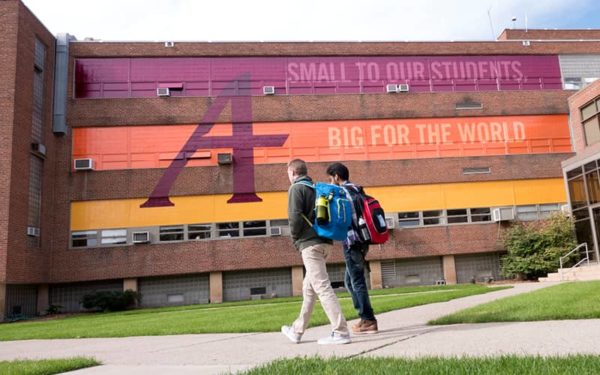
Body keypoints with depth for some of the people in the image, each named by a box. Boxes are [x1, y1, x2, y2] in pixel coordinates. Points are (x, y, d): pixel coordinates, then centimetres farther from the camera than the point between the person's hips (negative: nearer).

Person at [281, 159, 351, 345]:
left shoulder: (296, 188, -4)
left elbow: (295, 217, -16)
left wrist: (295, 239, 0)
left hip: (310, 243, -8)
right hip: (325, 242, 8)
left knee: (322, 287, -9)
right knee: (308, 287, 16)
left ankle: (341, 332, -11)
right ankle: (297, 330, 26)